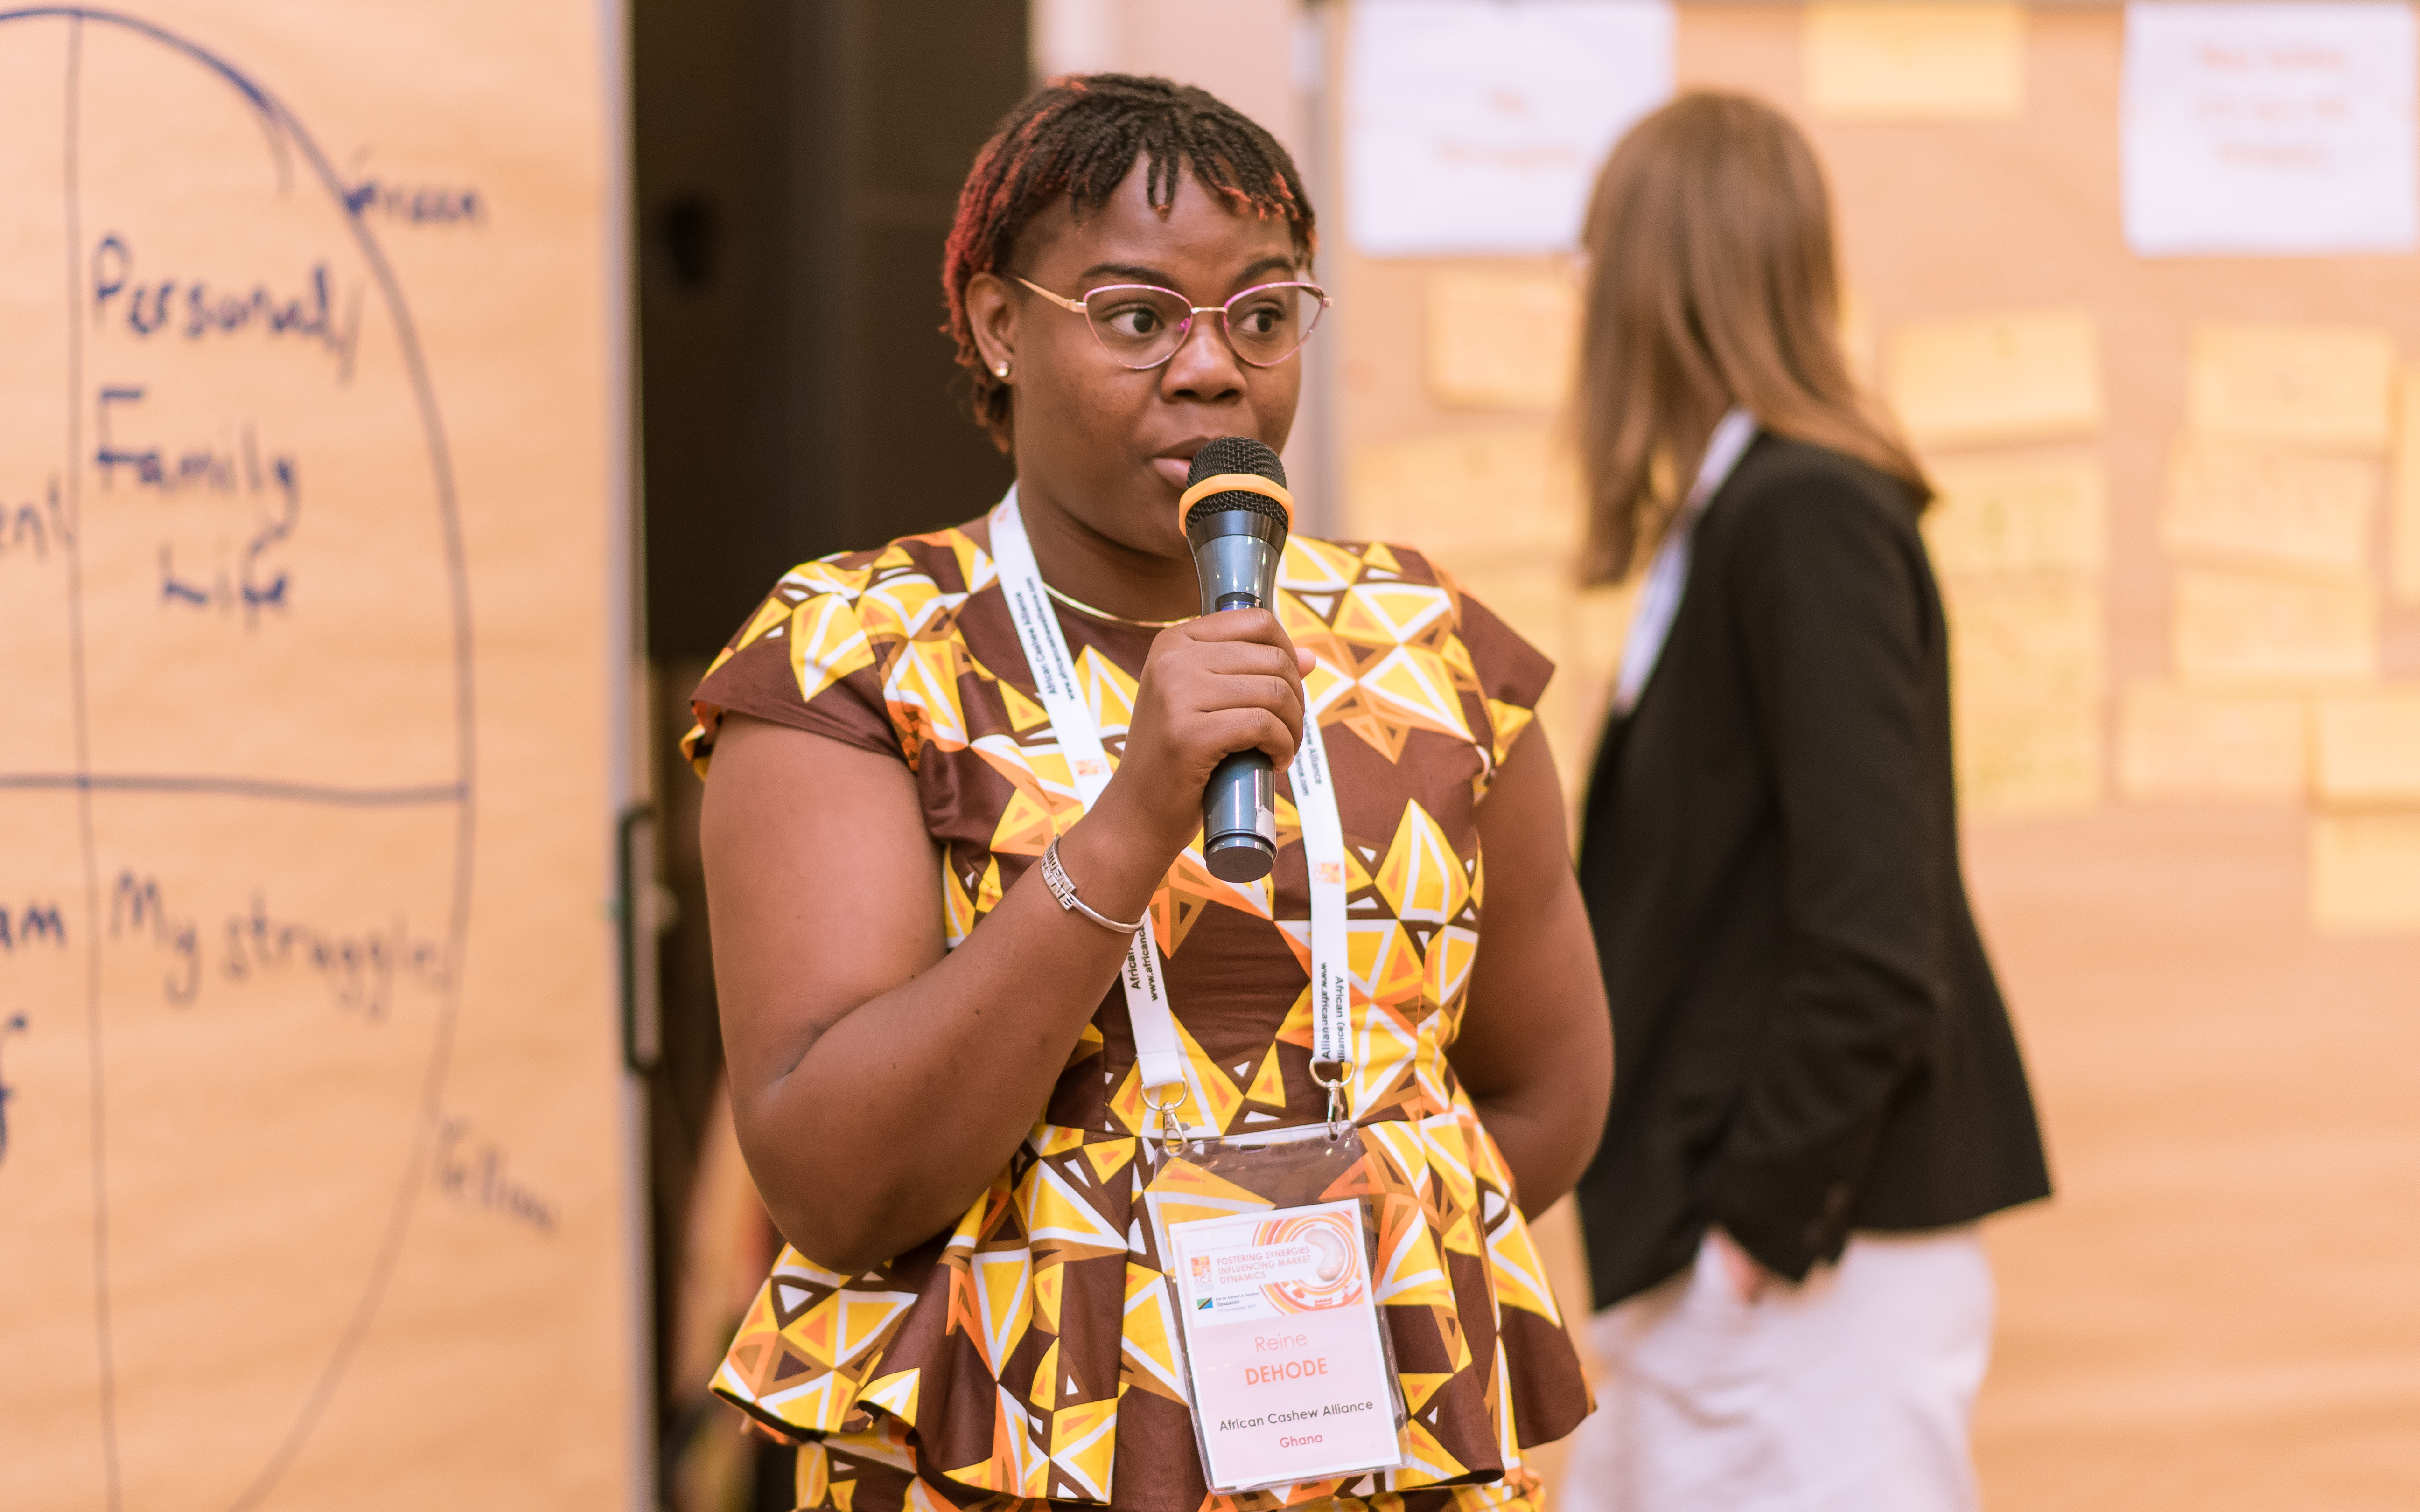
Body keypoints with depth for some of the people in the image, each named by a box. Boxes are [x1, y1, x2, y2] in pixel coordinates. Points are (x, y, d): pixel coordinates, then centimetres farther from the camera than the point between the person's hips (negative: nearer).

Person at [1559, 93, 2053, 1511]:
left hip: (1815, 1254, -9)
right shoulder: (1741, 515, 12)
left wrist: (1767, 1209, -17)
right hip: (1710, 1249, 9)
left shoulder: (1806, 519, -16)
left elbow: (1874, 939, -22)